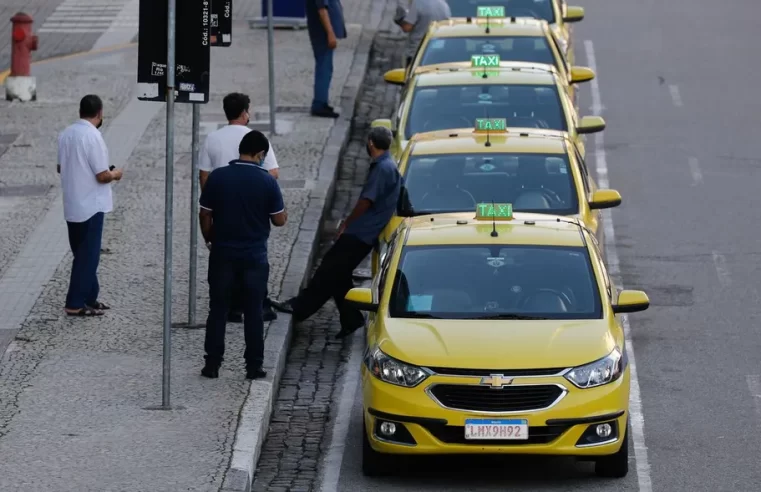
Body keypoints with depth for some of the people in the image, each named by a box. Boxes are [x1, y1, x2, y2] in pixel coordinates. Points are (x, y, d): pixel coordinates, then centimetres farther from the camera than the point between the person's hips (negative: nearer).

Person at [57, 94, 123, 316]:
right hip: (90, 206, -8)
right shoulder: (93, 137, -20)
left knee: (83, 254, 17)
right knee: (88, 256, 0)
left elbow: (60, 167, 14)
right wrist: (115, 174, 1)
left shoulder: (65, 134, 4)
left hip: (71, 206, 8)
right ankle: (75, 304, 1)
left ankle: (89, 298, 24)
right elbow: (102, 176, -19)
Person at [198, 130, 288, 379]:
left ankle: (212, 364, 10)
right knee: (253, 312, 8)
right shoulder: (267, 182, -11)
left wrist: (209, 239, 15)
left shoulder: (217, 177, -7)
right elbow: (279, 220, -4)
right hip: (254, 256, -1)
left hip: (223, 254, 1)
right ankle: (254, 366, 10)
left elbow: (204, 215, 0)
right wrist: (283, 214, 17)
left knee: (218, 310, 9)